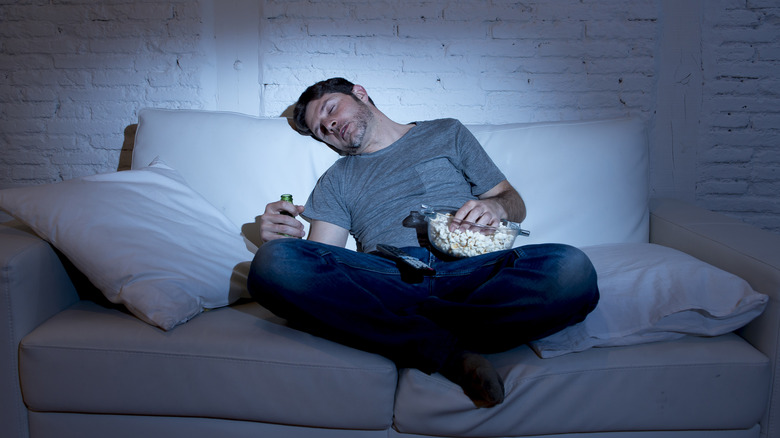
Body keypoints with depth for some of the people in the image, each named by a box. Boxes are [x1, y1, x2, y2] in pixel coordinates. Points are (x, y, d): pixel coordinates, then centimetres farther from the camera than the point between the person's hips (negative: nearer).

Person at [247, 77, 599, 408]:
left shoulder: (447, 134, 27)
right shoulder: (336, 180, 28)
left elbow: (516, 205, 23)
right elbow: (317, 261, 13)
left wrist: (495, 207, -2)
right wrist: (287, 239, -10)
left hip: (467, 269, 0)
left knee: (572, 269, -31)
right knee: (271, 261, -29)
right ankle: (448, 352, -35)